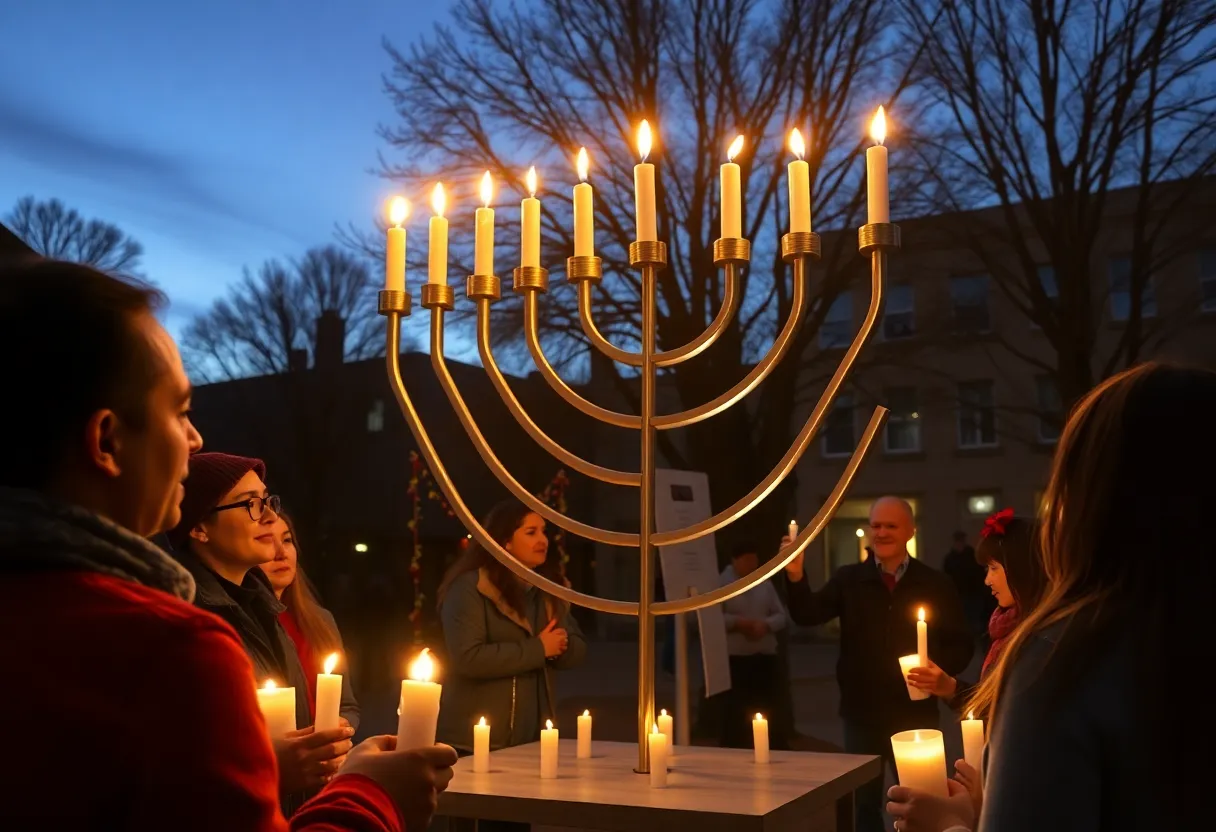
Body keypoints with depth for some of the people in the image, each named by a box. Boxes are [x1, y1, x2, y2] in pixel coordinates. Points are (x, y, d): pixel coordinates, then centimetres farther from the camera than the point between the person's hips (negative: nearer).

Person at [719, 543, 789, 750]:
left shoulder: (765, 583, 12)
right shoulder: (722, 583, -3)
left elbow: (781, 615, 12)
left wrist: (766, 624, -8)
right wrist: (738, 622, -18)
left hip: (765, 656, 5)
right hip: (735, 658, -4)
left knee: (768, 708, 8)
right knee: (736, 712, -3)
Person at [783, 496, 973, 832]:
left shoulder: (936, 584, -1)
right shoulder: (848, 579, 1)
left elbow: (961, 645, 3)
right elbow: (809, 615, -14)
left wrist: (938, 669, -17)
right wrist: (796, 576, -32)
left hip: (914, 715, -1)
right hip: (862, 715, 1)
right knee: (864, 802, 14)